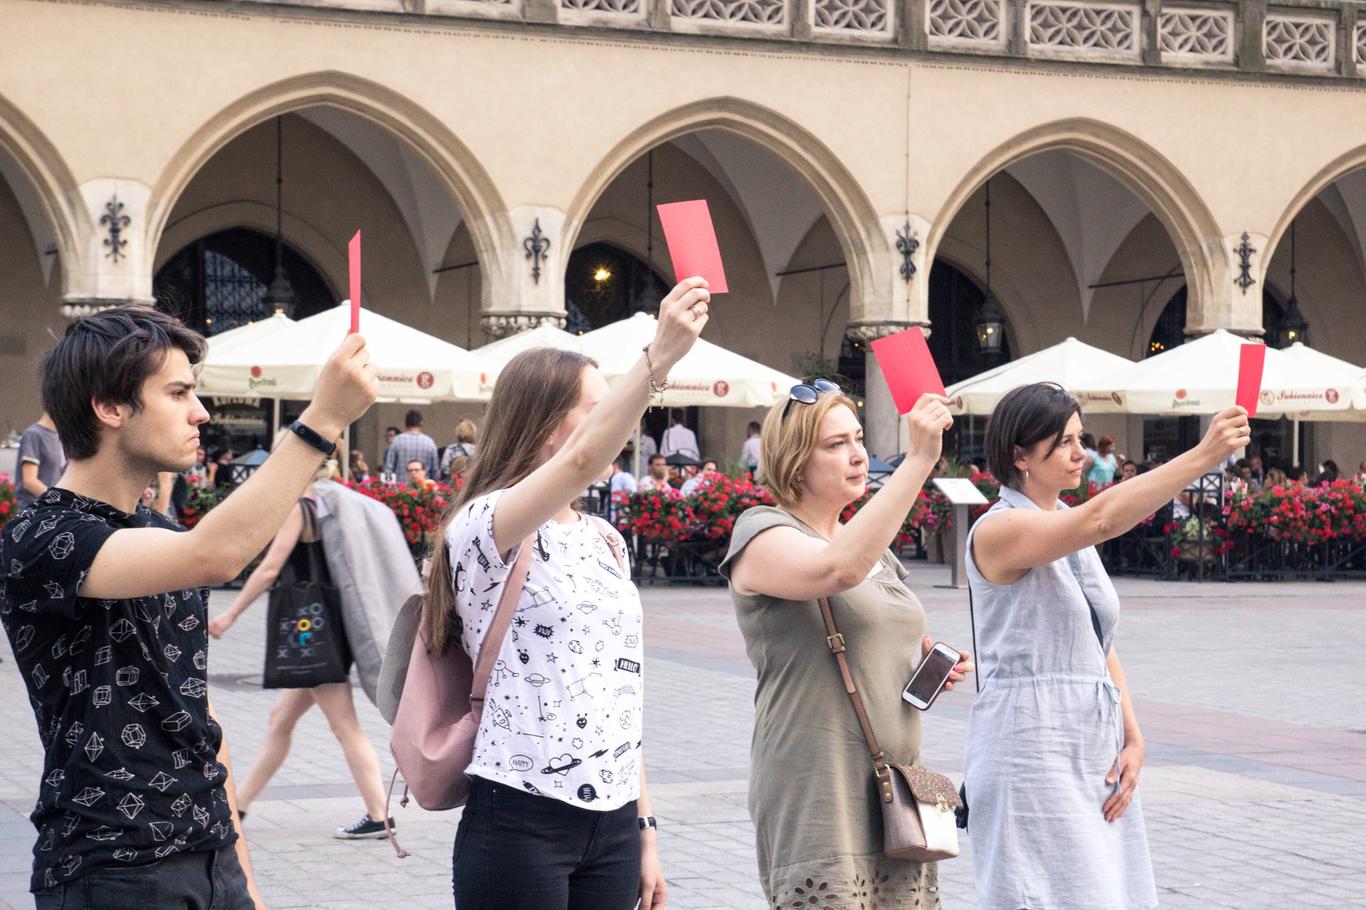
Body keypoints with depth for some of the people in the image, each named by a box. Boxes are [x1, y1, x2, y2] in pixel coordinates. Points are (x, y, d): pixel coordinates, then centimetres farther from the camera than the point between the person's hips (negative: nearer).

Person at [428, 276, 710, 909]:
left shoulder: (606, 542, 14)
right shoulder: (484, 526, -9)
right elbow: (582, 464, -29)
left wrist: (644, 831, 14)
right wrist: (659, 357, -37)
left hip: (612, 826, 7)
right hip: (520, 826, -7)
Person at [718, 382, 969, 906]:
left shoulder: (875, 547, 20)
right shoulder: (763, 533, -6)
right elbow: (839, 568, -28)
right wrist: (919, 461, -31)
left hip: (896, 792, 8)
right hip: (818, 799, -8)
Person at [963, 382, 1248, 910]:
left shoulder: (1069, 533, 15)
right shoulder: (999, 530, -12)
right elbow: (1102, 518, -29)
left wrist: (1132, 740, 3)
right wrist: (1203, 456, -35)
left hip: (1096, 751, 8)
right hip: (1030, 745, -8)